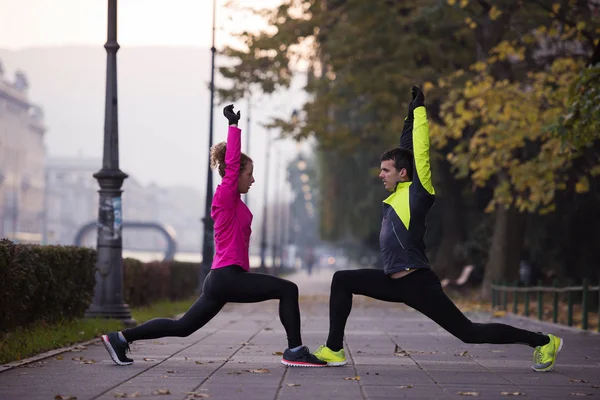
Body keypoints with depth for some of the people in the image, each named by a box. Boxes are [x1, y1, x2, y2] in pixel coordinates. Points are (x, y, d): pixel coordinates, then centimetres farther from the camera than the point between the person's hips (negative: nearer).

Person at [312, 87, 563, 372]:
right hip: (395, 283, 9)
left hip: (418, 284, -9)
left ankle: (543, 342, 5)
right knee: (342, 280, 7)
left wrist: (420, 111, -8)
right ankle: (334, 350, 8)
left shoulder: (417, 193, -11)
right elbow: (406, 149, 19)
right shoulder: (398, 195, 10)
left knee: (469, 332, -5)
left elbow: (420, 154, -16)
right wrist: (410, 113, 19)